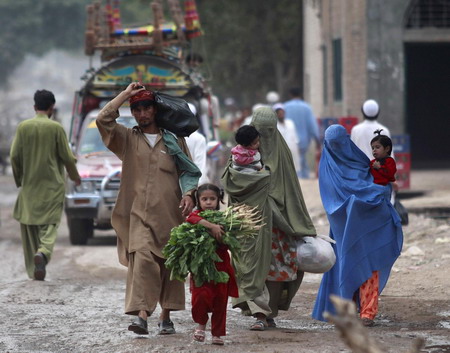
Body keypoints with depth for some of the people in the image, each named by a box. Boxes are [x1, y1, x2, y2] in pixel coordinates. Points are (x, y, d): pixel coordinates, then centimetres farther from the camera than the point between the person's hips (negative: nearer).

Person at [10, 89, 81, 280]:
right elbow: (67, 157, -4)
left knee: (29, 226, 10)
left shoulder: (23, 127, -1)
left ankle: (33, 270, 12)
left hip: (29, 185, 2)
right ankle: (43, 252, -29)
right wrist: (75, 177, 13)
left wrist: (19, 179, 17)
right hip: (52, 186, -2)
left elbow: (14, 156, 1)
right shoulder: (56, 128, -6)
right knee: (49, 224, 0)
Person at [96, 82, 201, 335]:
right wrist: (127, 93, 2)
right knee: (143, 259, -18)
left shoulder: (174, 140, 12)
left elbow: (189, 171, 11)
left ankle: (166, 316, 15)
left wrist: (189, 194, -6)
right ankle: (142, 315, -27)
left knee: (170, 264, 4)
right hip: (140, 213, -1)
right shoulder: (128, 139, 10)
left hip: (170, 213, 1)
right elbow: (103, 120, -3)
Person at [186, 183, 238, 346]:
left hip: (221, 266, 3)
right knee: (201, 296, -17)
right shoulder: (197, 215, 1)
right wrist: (211, 226, -35)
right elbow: (190, 219, -25)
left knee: (220, 301, 4)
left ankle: (217, 334, 17)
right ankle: (201, 323, 9)